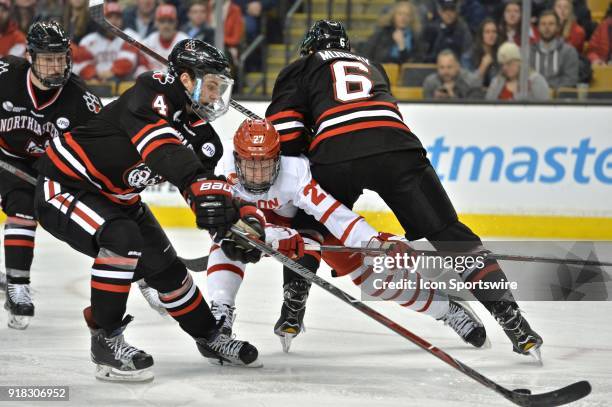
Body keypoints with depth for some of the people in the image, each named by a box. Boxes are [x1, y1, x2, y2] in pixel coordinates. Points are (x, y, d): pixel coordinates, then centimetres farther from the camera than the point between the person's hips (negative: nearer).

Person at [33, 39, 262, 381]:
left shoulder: (200, 131, -1)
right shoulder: (152, 94, -28)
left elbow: (207, 177, 2)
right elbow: (160, 146, -46)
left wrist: (239, 214, -16)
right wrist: (199, 184, -59)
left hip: (115, 197, 9)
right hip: (65, 184, -9)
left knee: (165, 265, 10)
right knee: (123, 239, -32)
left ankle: (208, 338, 33)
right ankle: (106, 339, -19)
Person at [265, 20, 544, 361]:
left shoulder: (302, 70, 24)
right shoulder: (371, 68, 40)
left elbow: (283, 127, 9)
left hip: (335, 156, -2)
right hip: (397, 150, 2)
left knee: (310, 231, 26)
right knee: (449, 235, 3)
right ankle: (512, 320, -5)